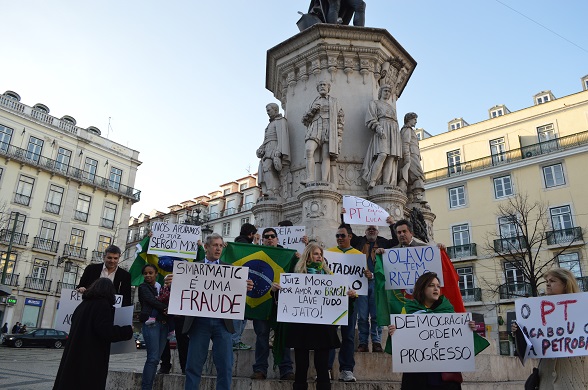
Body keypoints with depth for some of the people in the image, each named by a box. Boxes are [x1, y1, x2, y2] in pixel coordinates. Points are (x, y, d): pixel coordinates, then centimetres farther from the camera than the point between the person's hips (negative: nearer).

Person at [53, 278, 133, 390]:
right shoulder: (103, 304, -13)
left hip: (75, 355, 8)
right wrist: (128, 330, -10)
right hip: (91, 358, -8)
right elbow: (105, 331, -21)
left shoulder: (84, 303, 10)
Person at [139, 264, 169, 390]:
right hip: (151, 323, -5)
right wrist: (166, 308, -7)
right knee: (153, 358, -12)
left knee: (156, 358, 4)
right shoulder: (143, 287, 6)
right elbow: (152, 301, -8)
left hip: (163, 324, 5)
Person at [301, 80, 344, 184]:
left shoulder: (334, 101, 21)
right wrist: (312, 110, 0)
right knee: (309, 151, -25)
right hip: (314, 129, 2)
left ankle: (324, 182, -26)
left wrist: (339, 136, 1)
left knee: (326, 156, -16)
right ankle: (310, 179, -32)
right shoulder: (314, 102, 26)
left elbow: (340, 119, 13)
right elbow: (305, 120, 19)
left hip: (328, 130, -1)